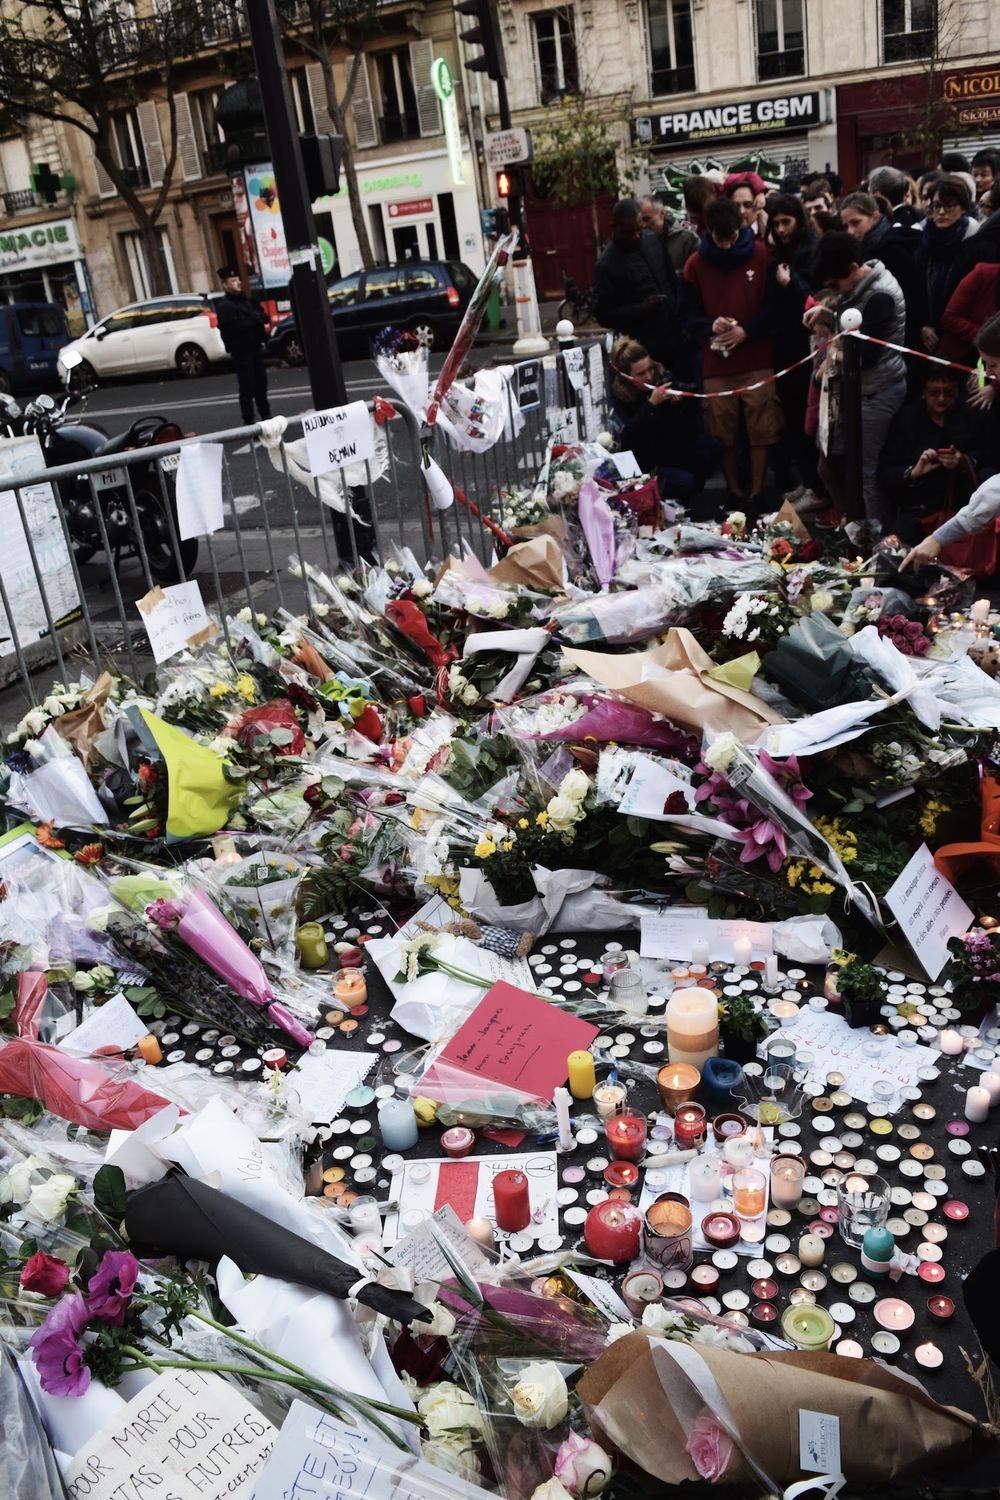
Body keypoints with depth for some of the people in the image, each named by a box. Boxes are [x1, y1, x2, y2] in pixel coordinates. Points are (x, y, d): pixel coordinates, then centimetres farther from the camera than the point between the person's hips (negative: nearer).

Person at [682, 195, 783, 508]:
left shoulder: (762, 255, 1)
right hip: (716, 364, 1)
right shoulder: (695, 264, 5)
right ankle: (733, 492, 15)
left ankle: (757, 493, 9)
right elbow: (689, 315, 5)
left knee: (761, 431, 0)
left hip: (758, 360, -1)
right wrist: (711, 325, -15)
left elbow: (774, 305, 0)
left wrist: (746, 330, -14)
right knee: (722, 434, 3)